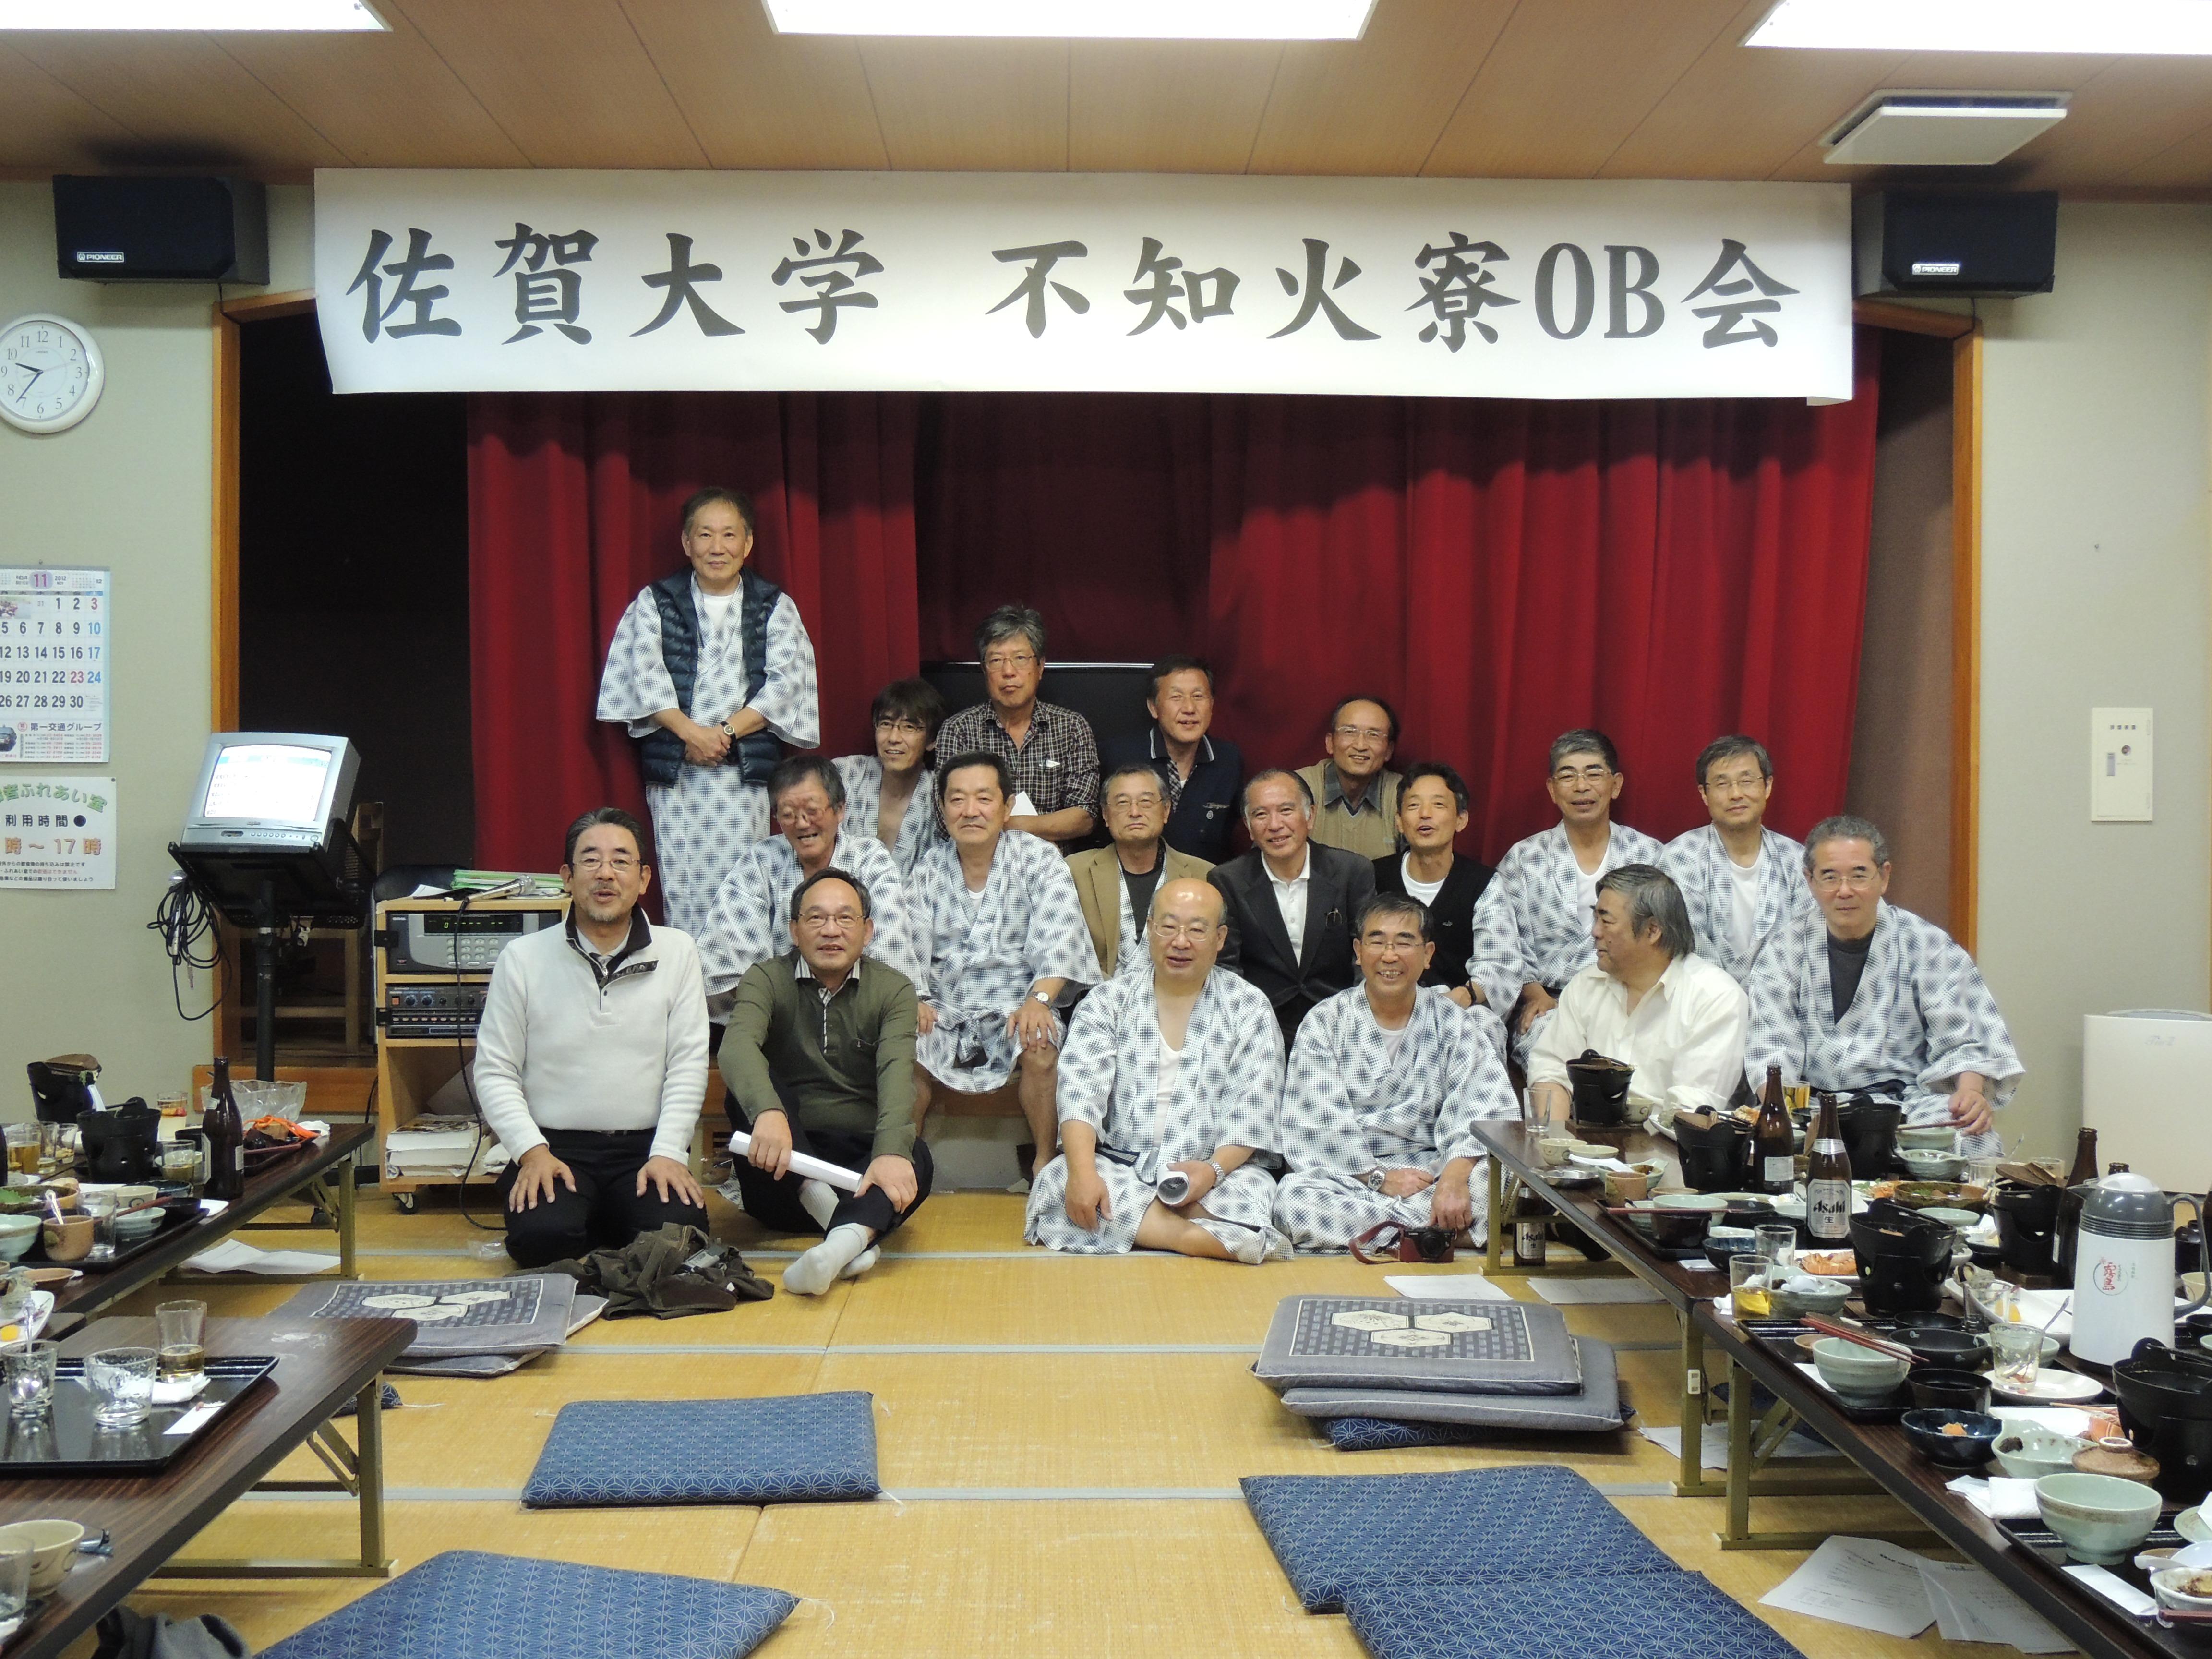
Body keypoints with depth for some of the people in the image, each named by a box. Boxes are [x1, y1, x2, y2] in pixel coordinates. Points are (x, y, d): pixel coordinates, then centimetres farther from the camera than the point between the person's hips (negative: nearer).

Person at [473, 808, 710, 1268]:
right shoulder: (522, 958, 3)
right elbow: (495, 1071, 3)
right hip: (556, 1145, 0)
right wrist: (532, 1152, -11)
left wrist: (668, 1153, -10)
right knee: (541, 1237, -30)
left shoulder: (677, 951, 5)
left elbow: (688, 1065, 2)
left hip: (646, 1146, 1)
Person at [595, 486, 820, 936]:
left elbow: (785, 682, -1)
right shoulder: (655, 602, 9)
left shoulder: (775, 607, 9)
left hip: (747, 768, 0)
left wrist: (726, 733, -11)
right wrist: (691, 731, -15)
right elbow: (646, 674, -1)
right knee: (682, 884, -4)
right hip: (674, 769, 0)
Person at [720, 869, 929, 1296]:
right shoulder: (767, 979, 1)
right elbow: (737, 1047, -20)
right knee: (747, 1092, -25)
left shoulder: (893, 989, 2)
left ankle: (842, 1242, -59)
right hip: (785, 1168, 0)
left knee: (915, 1158, -31)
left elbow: (897, 1072, -17)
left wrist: (891, 1151, -37)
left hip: (861, 1156, 0)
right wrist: (768, 1112, -43)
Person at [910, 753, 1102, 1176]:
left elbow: (1058, 939, -13)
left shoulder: (1039, 860, 0)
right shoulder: (928, 869, 10)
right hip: (945, 1012, 3)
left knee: (1041, 1048, -32)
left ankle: (1045, 1162, -13)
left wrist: (1038, 999, -31)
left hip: (1016, 1011, -2)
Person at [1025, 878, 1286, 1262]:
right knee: (1056, 1183, -30)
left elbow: (1253, 1113, -2)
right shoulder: (1108, 1001, 7)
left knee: (1252, 1197, -33)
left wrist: (1214, 1168, -22)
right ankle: (1203, 1239, -30)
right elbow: (1081, 1092, -6)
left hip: (1213, 1173, -2)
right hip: (1116, 1167, 2)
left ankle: (1121, 1220, -26)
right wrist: (1083, 1171, -24)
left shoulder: (1249, 1009, 5)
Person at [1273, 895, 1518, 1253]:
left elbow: (1486, 1110, -8)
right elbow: (1315, 1123, -5)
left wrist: (1455, 1175, -28)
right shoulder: (1324, 1024, 5)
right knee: (1293, 1198, -33)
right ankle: (1436, 1231, -27)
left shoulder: (1453, 1024, 7)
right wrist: (1378, 1177, -16)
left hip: (1430, 1172, 0)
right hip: (1344, 1176, 0)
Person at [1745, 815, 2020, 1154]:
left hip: (1912, 1104, 0)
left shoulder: (1927, 946, 6)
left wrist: (1971, 1091, -20)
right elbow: (1772, 1045, 0)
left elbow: (1963, 1041, 2)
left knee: (1973, 1142, -32)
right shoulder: (1785, 952, 8)